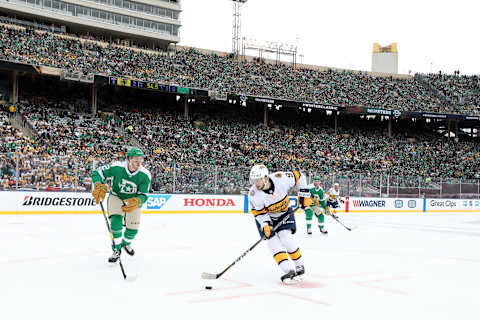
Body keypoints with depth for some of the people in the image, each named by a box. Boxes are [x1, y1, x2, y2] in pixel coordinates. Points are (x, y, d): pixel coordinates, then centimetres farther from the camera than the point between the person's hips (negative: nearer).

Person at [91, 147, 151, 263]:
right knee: (116, 220, -21)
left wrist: (137, 202, -43)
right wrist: (99, 186, -36)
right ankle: (117, 249, -4)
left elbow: (143, 195, -20)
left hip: (134, 200, 1)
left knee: (133, 226, 0)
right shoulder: (117, 167, -26)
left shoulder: (145, 175, -23)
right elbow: (97, 173, -17)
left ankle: (126, 243, 35)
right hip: (116, 196, -1)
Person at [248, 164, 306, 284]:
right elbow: (259, 213, -16)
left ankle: (299, 266, 4)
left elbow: (298, 176, -12)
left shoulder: (281, 178, -30)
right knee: (273, 241, -14)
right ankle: (289, 271, -15)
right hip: (266, 217, 1)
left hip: (284, 213, -1)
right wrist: (265, 226, -31)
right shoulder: (253, 194, -27)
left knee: (286, 237, -15)